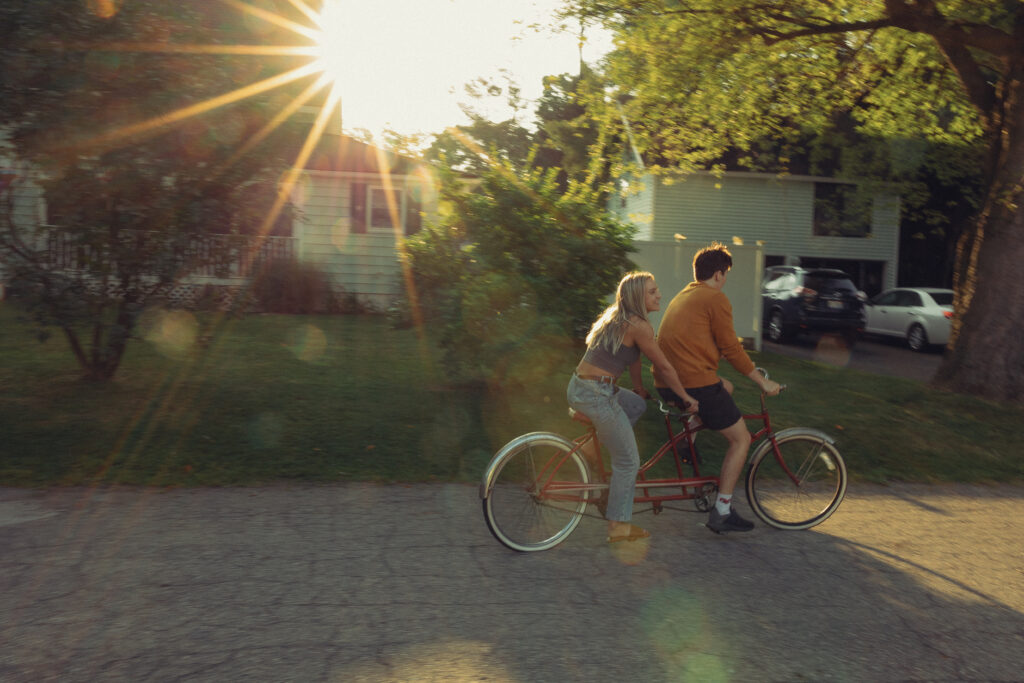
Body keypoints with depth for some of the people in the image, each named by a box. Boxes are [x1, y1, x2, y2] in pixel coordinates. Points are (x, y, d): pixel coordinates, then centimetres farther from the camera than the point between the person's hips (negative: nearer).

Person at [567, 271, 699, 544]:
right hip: (596, 395, -9)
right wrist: (686, 396, 6)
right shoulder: (639, 326, -14)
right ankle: (619, 526, 13)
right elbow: (664, 367, -6)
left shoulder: (620, 317, 13)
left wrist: (640, 389, 33)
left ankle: (594, 445, 21)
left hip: (579, 386, 9)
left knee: (638, 404, 31)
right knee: (628, 462, 4)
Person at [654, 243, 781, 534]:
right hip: (696, 382, -9)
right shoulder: (716, 299, -5)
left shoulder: (682, 297, 21)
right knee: (741, 439, 4)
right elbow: (731, 348, -7)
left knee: (726, 387, 33)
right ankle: (721, 513, 2)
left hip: (666, 383, 9)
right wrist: (763, 382, 1)